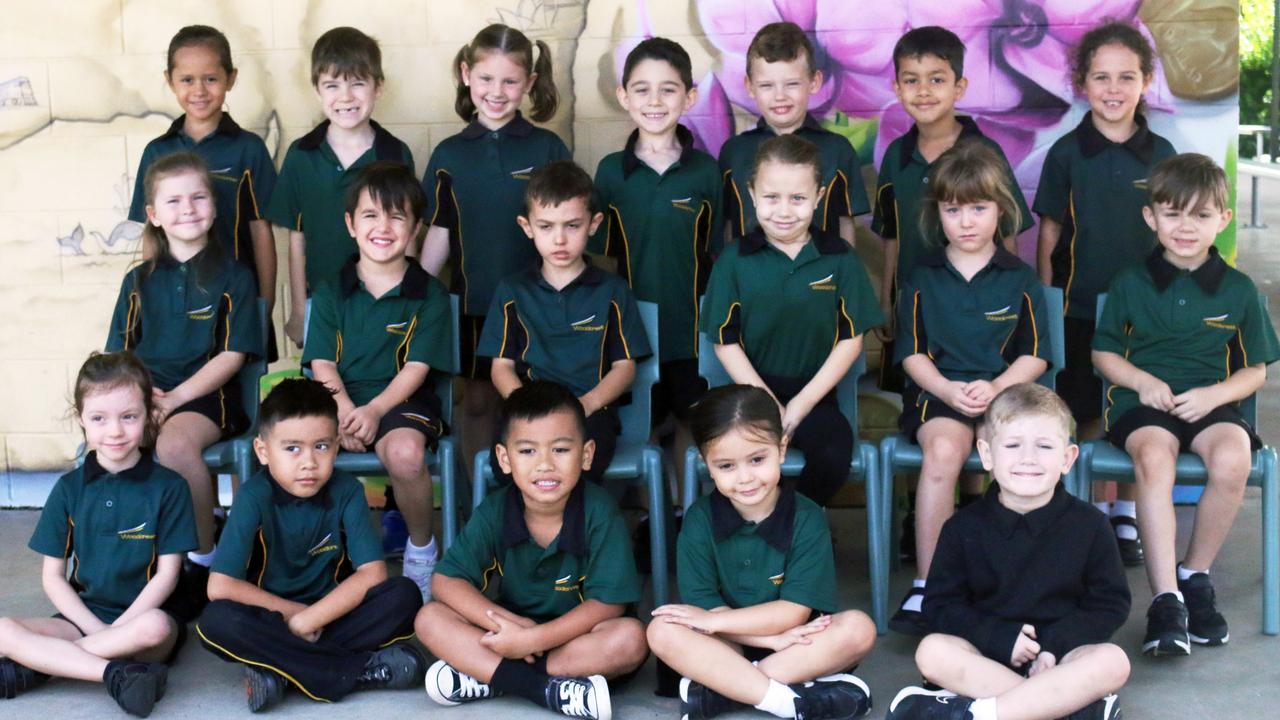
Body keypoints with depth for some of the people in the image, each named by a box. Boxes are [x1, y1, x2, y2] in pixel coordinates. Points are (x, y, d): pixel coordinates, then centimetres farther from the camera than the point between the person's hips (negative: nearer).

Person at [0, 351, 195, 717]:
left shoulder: (168, 487, -2)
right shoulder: (69, 488, 5)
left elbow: (167, 574, -5)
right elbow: (52, 576, 4)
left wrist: (118, 629, -16)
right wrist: (98, 629, -11)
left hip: (143, 615, -2)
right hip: (83, 615, 2)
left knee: (155, 627, -38)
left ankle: (36, 666, -23)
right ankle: (115, 673, -31)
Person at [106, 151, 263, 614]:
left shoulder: (232, 277, 3)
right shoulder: (139, 282, 14)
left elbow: (232, 355, -4)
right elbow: (118, 354, 13)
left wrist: (174, 398, -15)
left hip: (205, 395, -3)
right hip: (144, 393, 4)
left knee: (174, 443, -35)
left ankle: (203, 560, -15)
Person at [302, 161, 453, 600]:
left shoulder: (428, 294, 5)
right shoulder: (331, 292, 12)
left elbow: (417, 367, -4)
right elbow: (322, 362, 3)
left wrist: (374, 410, -21)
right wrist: (344, 409, -18)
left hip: (402, 401, -2)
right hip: (341, 399, 2)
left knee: (404, 452, -37)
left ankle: (421, 548, -8)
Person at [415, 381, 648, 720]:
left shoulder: (599, 513, -17)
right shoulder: (493, 512, -9)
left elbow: (609, 603, -19)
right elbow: (447, 581, -11)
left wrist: (533, 639, -27)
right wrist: (505, 623, -26)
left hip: (576, 638, -2)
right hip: (514, 637, 2)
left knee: (631, 637, -33)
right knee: (429, 619, -18)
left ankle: (485, 678, -27)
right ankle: (548, 690, -31)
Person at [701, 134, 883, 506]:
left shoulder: (839, 258, 3)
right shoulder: (735, 260, 2)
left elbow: (851, 339, 2)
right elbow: (725, 341, 2)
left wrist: (803, 403, -6)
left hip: (814, 395, 1)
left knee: (835, 453, -29)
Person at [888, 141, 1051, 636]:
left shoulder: (1020, 279, 12)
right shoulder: (923, 278, 12)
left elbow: (1035, 356, 7)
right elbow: (912, 354, 7)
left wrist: (995, 387, -13)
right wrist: (948, 390, -13)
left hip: (1005, 391, 0)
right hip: (938, 392, 0)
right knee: (944, 447, -34)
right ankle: (926, 586, -32)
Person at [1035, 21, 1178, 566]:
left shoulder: (1160, 154, 2)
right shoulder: (1066, 153, -3)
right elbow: (1049, 236, 1)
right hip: (1079, 308, -1)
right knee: (1089, 418, 4)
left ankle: (1127, 518, 20)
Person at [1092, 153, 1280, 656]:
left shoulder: (1239, 290, 8)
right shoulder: (1131, 284, 8)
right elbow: (1103, 353, 13)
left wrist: (1214, 394, -10)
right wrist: (1143, 381, -7)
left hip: (1210, 402, 1)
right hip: (1142, 400, -1)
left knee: (1233, 459, -33)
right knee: (1154, 457, -35)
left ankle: (1195, 576, -9)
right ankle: (1165, 600, -34)